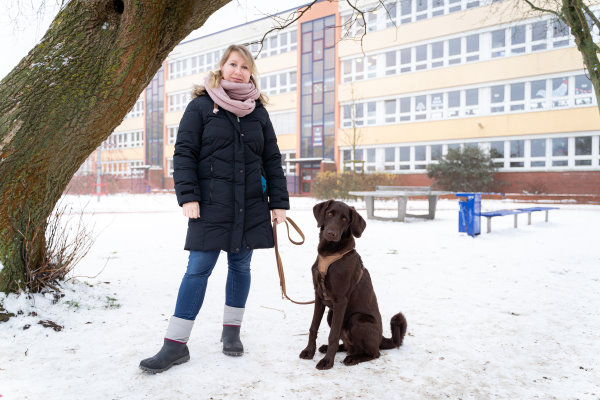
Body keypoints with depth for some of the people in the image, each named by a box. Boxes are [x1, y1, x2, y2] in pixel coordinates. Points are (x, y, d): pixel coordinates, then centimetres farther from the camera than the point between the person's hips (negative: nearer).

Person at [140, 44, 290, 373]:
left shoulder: (258, 112, 12)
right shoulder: (201, 106, 3)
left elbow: (272, 160, 12)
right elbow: (184, 153, -2)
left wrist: (279, 201, 6)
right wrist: (188, 196, -12)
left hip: (251, 207, 4)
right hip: (211, 205, -3)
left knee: (240, 266, 11)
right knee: (198, 268, -5)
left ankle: (232, 330, 27)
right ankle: (175, 345, 3)